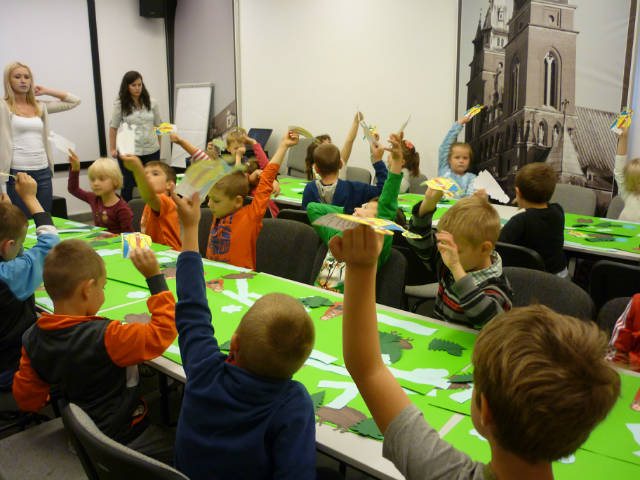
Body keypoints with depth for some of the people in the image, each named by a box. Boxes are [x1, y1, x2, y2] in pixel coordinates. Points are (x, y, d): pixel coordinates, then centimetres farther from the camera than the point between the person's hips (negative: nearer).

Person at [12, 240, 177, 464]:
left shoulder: (33, 339, -6)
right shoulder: (105, 337, -29)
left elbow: (26, 399, 4)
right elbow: (163, 332, -23)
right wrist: (155, 277, -22)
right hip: (127, 439, -8)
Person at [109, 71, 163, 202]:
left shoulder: (152, 103, 3)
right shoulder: (120, 104, -2)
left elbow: (159, 125, 9)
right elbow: (113, 127, 3)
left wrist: (159, 146, 6)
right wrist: (112, 149, 0)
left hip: (151, 150, 2)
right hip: (128, 151, -1)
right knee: (128, 185, 6)